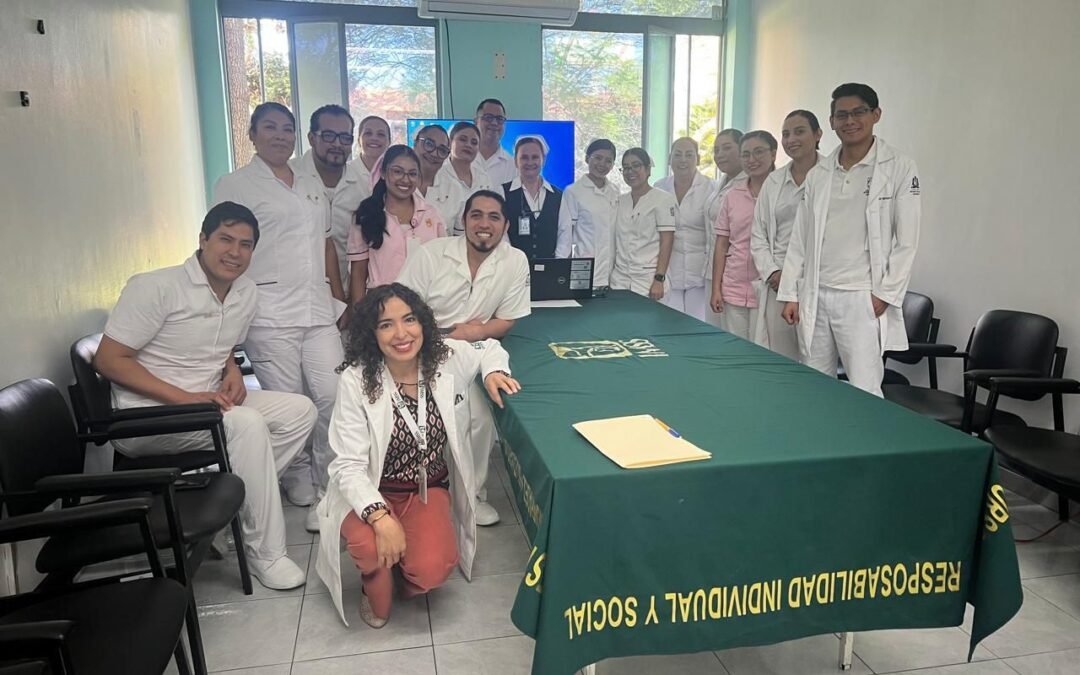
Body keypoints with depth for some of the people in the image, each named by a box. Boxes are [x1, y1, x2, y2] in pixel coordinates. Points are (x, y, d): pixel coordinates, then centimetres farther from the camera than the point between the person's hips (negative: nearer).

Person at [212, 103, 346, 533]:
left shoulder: (314, 188, 19)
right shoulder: (234, 185, 3)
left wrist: (340, 299, 15)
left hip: (319, 312, 5)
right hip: (269, 317, -4)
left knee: (334, 398, -3)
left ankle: (329, 490, 10)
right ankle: (300, 482, 18)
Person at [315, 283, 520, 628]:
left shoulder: (446, 358, -11)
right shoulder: (356, 380, -19)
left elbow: (489, 348, 12)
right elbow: (349, 465, -21)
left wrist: (494, 371, -12)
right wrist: (380, 517, -36)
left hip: (430, 488, 2)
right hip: (372, 493, -1)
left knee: (432, 569, -25)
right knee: (369, 545, -34)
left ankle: (411, 569, 15)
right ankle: (377, 591, 5)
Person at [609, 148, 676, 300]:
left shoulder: (663, 199, -3)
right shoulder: (620, 201, 12)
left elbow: (666, 242, -8)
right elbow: (615, 241, 14)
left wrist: (659, 279, -15)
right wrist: (607, 275, 8)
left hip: (648, 279, -4)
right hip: (619, 279, 5)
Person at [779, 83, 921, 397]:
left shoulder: (900, 169, -1)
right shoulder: (817, 174, 11)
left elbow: (907, 241, -3)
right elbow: (800, 239, 12)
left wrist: (885, 294, -9)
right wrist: (791, 294, 7)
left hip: (863, 300, -4)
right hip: (814, 297, 4)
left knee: (864, 393, -5)